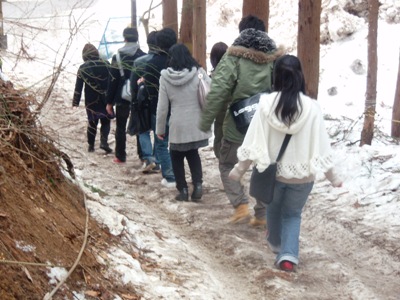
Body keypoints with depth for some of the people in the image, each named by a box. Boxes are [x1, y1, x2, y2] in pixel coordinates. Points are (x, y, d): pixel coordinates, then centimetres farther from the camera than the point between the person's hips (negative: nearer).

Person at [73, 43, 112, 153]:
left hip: (91, 101, 0)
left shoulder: (83, 68, -6)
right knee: (105, 121, 10)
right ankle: (104, 141, -8)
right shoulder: (106, 65, -3)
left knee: (92, 122, 12)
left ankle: (91, 145, 15)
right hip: (105, 100, 0)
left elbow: (78, 86, -4)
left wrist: (76, 101, 3)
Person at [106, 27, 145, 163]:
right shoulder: (144, 57, -1)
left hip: (122, 99, -1)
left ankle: (120, 156, 10)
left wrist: (109, 101, 0)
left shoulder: (117, 57, -5)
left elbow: (112, 81, -5)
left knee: (120, 127, 9)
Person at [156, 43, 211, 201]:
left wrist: (160, 128, 7)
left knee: (177, 156, 18)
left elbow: (162, 107, -3)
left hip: (178, 125, -2)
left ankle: (183, 189, 15)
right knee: (193, 153, 22)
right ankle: (198, 184, 4)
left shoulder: (165, 77, -5)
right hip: (196, 124, 2)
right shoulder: (199, 73, -5)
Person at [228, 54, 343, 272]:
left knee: (273, 209, 27)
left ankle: (276, 243, 49)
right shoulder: (311, 108, -15)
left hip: (272, 171, 1)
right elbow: (321, 146, -10)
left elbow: (253, 141, -10)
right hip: (302, 175, -1)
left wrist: (239, 169, 2)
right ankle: (288, 254, 3)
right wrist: (332, 176, 3)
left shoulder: (266, 104, -14)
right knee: (293, 213, 20)